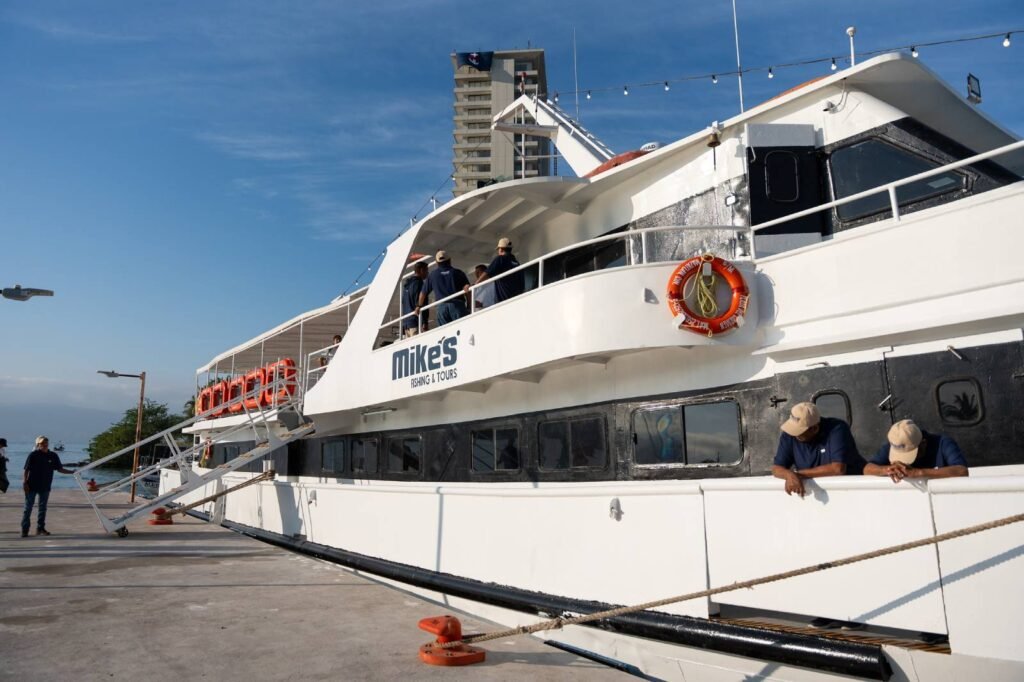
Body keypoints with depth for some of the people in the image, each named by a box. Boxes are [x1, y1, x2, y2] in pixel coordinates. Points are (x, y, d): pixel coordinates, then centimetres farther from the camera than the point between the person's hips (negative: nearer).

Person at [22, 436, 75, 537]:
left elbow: (59, 469, 8)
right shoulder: (33, 455, -7)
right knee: (28, 508, 0)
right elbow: (27, 470, -6)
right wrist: (25, 483, -11)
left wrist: (72, 472, -3)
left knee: (43, 508, 10)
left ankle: (40, 528, 19)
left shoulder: (53, 456, 3)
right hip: (32, 486, -4)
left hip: (45, 487, 4)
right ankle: (24, 530, 6)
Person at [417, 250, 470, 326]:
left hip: (441, 306, 2)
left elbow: (423, 293, 22)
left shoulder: (432, 275, 17)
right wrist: (468, 306, 2)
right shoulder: (457, 272, 11)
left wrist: (419, 306, 36)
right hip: (457, 305, -2)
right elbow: (467, 287, -3)